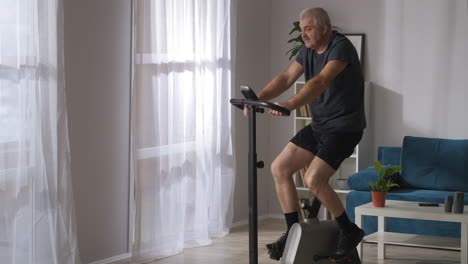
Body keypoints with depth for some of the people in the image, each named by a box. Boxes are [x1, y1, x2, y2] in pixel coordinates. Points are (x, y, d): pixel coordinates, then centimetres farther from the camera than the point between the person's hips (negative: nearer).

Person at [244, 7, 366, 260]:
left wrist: (291, 104, -48)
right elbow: (286, 78, -2)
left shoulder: (341, 47, -19)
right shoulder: (308, 50, 7)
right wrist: (258, 98, -19)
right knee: (280, 168, 2)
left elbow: (320, 81, -34)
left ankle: (349, 230, -1)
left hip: (344, 127, -9)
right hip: (319, 125, 9)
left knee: (313, 179, -22)